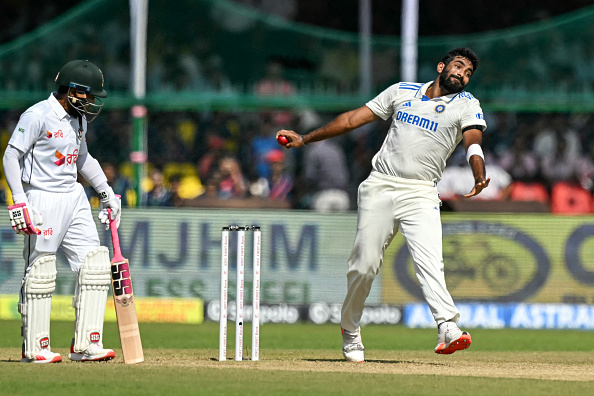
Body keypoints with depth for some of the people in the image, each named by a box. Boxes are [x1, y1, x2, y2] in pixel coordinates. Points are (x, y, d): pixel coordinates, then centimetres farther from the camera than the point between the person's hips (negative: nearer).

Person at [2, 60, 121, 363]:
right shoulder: (37, 116, -13)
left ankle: (85, 344, 4)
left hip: (74, 198, 8)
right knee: (40, 271, -4)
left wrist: (105, 191, 20)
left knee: (94, 265, 1)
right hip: (43, 199, -8)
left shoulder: (79, 118, 12)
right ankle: (33, 348, 4)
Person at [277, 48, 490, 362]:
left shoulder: (466, 105, 6)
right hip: (379, 190, 2)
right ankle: (350, 330, 22)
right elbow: (354, 118, 15)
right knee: (364, 264, 1)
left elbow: (474, 141, -12)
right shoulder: (403, 92, 12)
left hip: (421, 195, -2)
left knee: (429, 260, -22)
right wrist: (305, 139, 14)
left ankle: (447, 328, -37)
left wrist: (479, 177, -33)